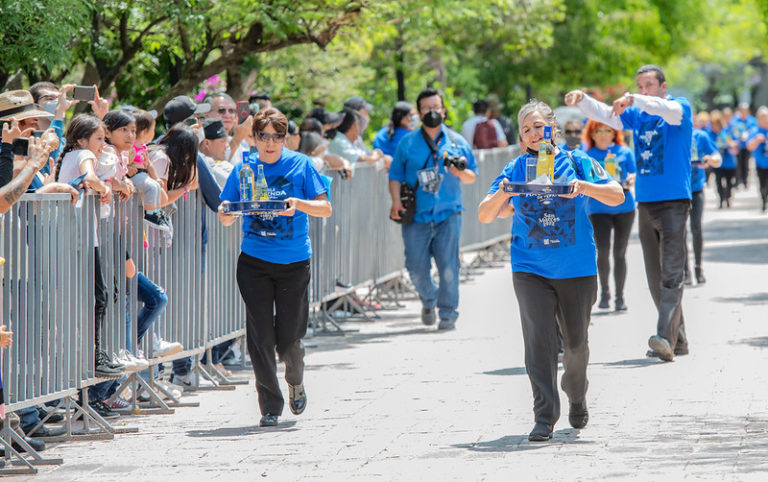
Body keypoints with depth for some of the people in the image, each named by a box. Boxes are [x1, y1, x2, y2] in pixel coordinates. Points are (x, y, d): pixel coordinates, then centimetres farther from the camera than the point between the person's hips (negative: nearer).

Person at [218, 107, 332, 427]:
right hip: (254, 261, 1)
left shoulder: (300, 165, 1)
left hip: (294, 261, -1)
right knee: (260, 335, -5)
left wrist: (299, 203, -20)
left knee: (289, 338, -1)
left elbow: (325, 209, -2)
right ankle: (270, 406, 5)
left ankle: (296, 382, 32)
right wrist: (228, 210, -13)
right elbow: (225, 219, 10)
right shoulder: (243, 169, 5)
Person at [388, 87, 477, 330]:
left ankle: (448, 313, 4)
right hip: (416, 216, 0)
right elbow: (395, 176, 9)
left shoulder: (457, 142, 9)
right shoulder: (407, 144, 9)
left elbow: (472, 177, 13)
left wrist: (460, 172, -9)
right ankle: (429, 300, 27)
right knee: (416, 267, -2)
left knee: (448, 266, -7)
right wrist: (396, 201, -6)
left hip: (448, 214, 0)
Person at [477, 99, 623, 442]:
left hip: (577, 269, 0)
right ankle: (545, 417, -12)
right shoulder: (514, 170, 6)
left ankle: (577, 398, 37)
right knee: (539, 339, -13)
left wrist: (585, 187, -19)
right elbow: (484, 216, 3)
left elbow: (617, 196, -2)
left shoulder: (576, 163, 3)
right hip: (530, 269, 0)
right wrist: (501, 196, -18)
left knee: (576, 341, 9)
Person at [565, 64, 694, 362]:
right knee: (655, 278, 7)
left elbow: (669, 110, -25)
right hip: (645, 203, 7)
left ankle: (666, 338, -23)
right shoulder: (635, 114, 14)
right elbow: (603, 114, 6)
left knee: (671, 274, -14)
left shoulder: (680, 107, -3)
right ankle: (678, 340, 15)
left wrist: (633, 101, -40)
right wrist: (581, 100, -16)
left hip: (674, 201, -6)